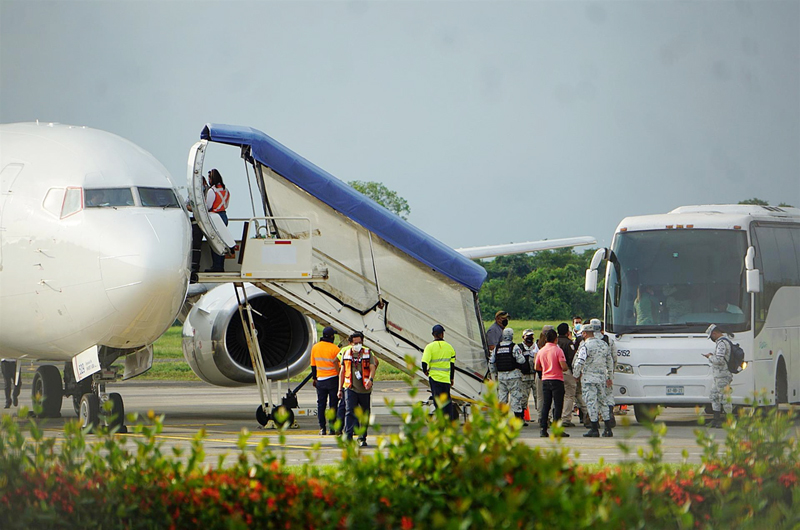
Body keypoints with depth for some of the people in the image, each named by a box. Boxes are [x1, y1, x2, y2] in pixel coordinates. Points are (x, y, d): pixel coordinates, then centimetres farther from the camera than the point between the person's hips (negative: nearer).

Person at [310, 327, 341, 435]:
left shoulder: (315, 348, 3)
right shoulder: (335, 349, -12)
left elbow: (313, 365, 10)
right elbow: (339, 366, -9)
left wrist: (314, 378, 20)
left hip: (320, 380, 3)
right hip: (333, 379, -3)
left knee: (321, 405, 8)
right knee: (333, 405, 2)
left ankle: (322, 428, 5)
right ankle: (333, 428, 1)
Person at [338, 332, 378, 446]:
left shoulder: (368, 353, 6)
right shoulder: (346, 354, 10)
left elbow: (372, 368, -5)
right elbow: (342, 371, 15)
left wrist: (370, 379, -26)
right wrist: (340, 389, 12)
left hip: (364, 390, 0)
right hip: (350, 388, 0)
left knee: (364, 415, 8)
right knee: (349, 412, -15)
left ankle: (362, 438, 20)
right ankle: (348, 436, -22)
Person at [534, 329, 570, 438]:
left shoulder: (541, 351, 6)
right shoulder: (557, 350, -10)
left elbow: (537, 367, 12)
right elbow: (564, 366, -17)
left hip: (545, 380, 5)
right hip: (557, 379, -5)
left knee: (545, 405, 8)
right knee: (558, 405, -2)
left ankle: (543, 430, 4)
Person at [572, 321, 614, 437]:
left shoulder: (585, 346, -12)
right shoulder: (603, 344, 10)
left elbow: (579, 363, -18)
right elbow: (609, 361, 17)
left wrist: (576, 374, 0)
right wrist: (608, 376, 25)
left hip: (589, 378, -6)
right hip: (602, 377, 6)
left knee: (591, 402, -3)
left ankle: (595, 429, -4)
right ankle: (608, 429, 9)